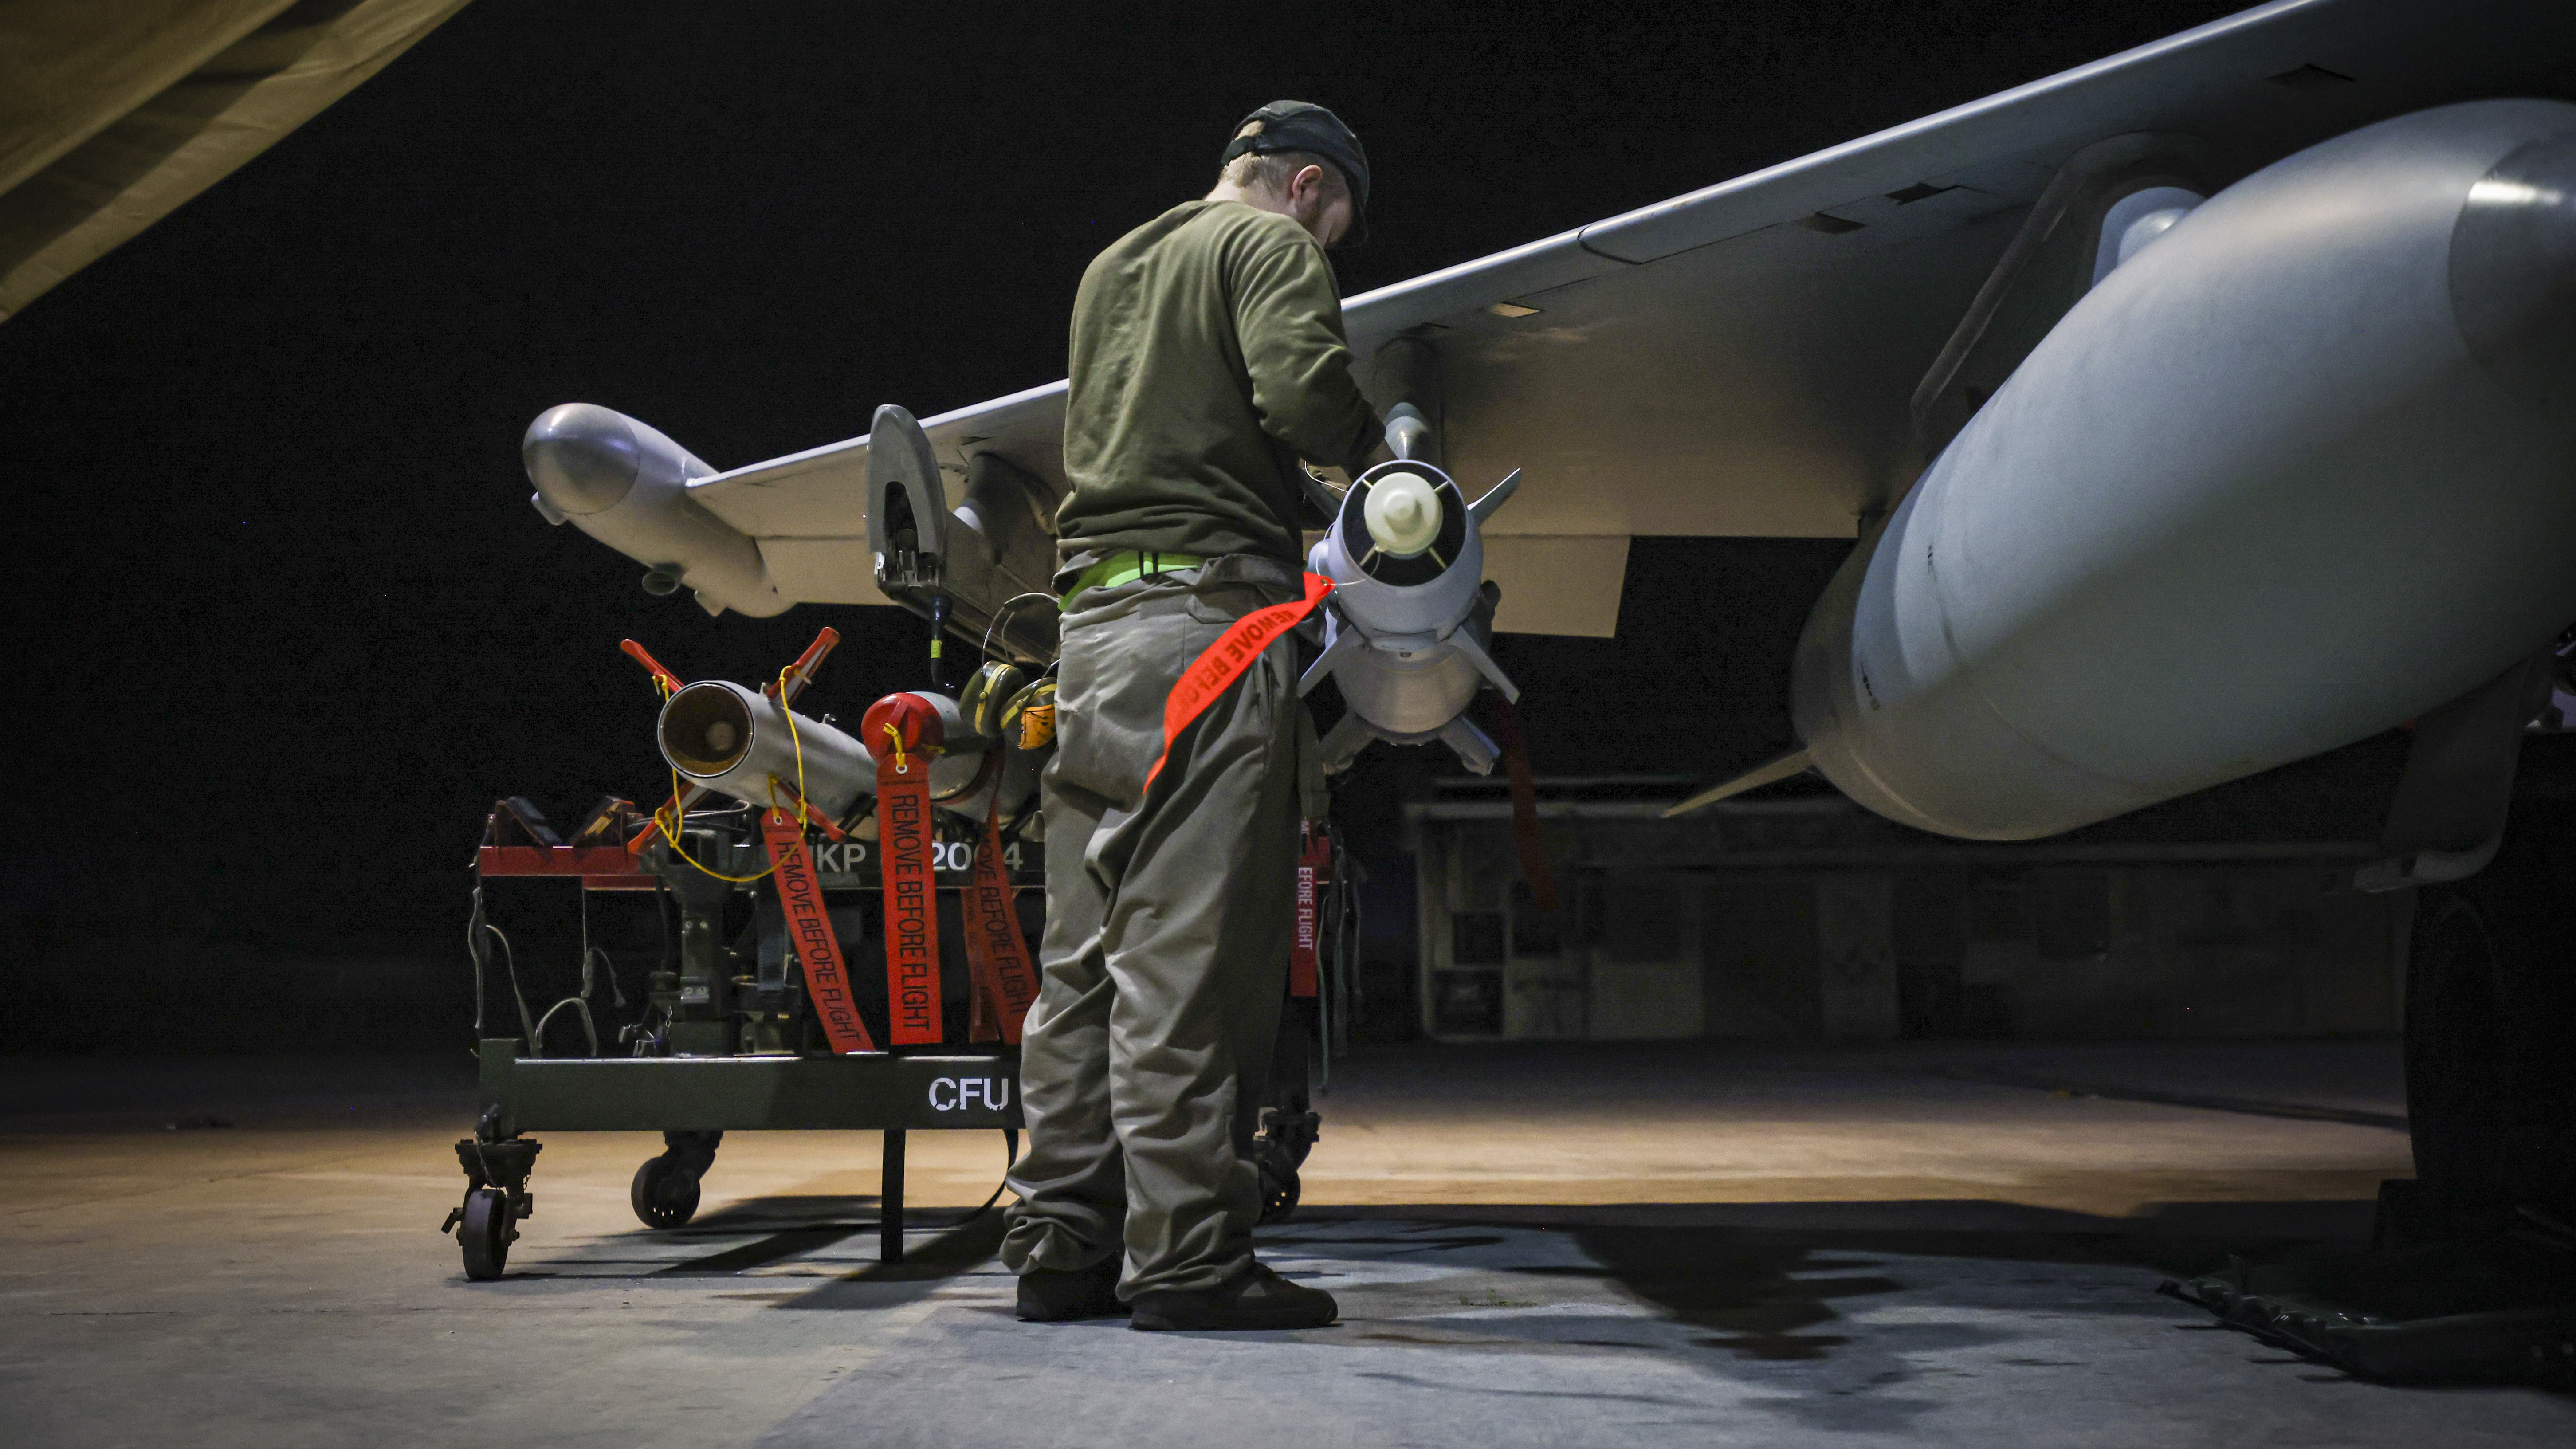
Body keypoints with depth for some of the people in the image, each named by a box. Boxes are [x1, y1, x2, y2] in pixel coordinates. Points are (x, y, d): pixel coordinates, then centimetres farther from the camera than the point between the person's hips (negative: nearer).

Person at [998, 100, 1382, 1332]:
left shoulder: (1111, 268, 27)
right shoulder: (1272, 246, 2)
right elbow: (1301, 390, -16)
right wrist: (1372, 442, 4)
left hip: (1092, 615, 8)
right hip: (1211, 611, -8)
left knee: (1085, 951, 8)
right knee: (1187, 950, -8)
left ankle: (1064, 1242, 11)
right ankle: (1186, 1253, -6)